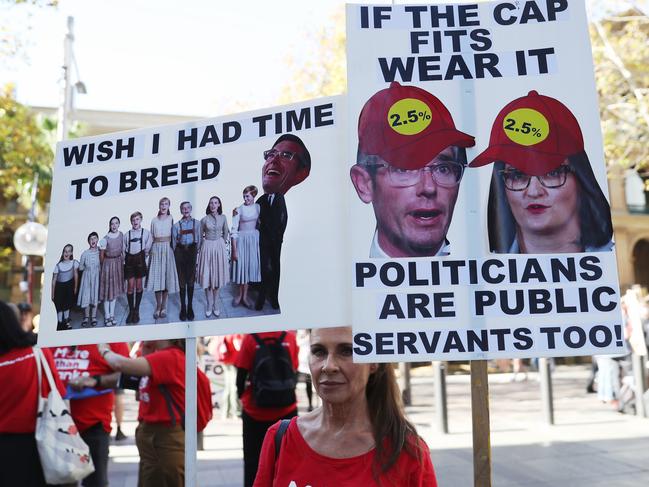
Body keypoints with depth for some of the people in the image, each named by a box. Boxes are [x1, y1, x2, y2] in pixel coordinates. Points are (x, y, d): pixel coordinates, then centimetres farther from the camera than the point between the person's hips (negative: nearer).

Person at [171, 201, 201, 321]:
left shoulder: (196, 223, 3)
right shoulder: (176, 225, 4)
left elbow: (198, 239, 6)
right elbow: (174, 242, 7)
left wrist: (197, 252, 1)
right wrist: (176, 254, 3)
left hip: (192, 250, 0)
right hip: (180, 251, 0)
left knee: (191, 279, 4)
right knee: (182, 280, 3)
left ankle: (190, 307, 13)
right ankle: (183, 308, 10)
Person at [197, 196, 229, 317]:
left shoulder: (223, 218, 1)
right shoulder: (204, 219, -3)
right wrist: (205, 244, 11)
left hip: (219, 247, 1)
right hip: (207, 247, -1)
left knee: (217, 275, 5)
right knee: (207, 277, 0)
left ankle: (215, 304, 15)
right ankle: (209, 305, 10)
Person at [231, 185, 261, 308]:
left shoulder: (258, 207, 1)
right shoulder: (239, 210, -10)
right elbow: (234, 231, -11)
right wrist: (234, 250, -14)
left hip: (254, 239, 3)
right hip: (242, 239, -3)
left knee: (251, 265, 7)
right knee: (241, 265, 3)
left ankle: (244, 296, 17)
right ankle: (240, 294, 21)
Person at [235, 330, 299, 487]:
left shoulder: (251, 338, -12)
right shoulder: (290, 337, -6)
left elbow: (241, 374, -7)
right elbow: (294, 372, 2)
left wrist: (242, 395, 12)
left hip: (255, 411, -1)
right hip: (286, 409, 1)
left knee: (253, 462, 12)